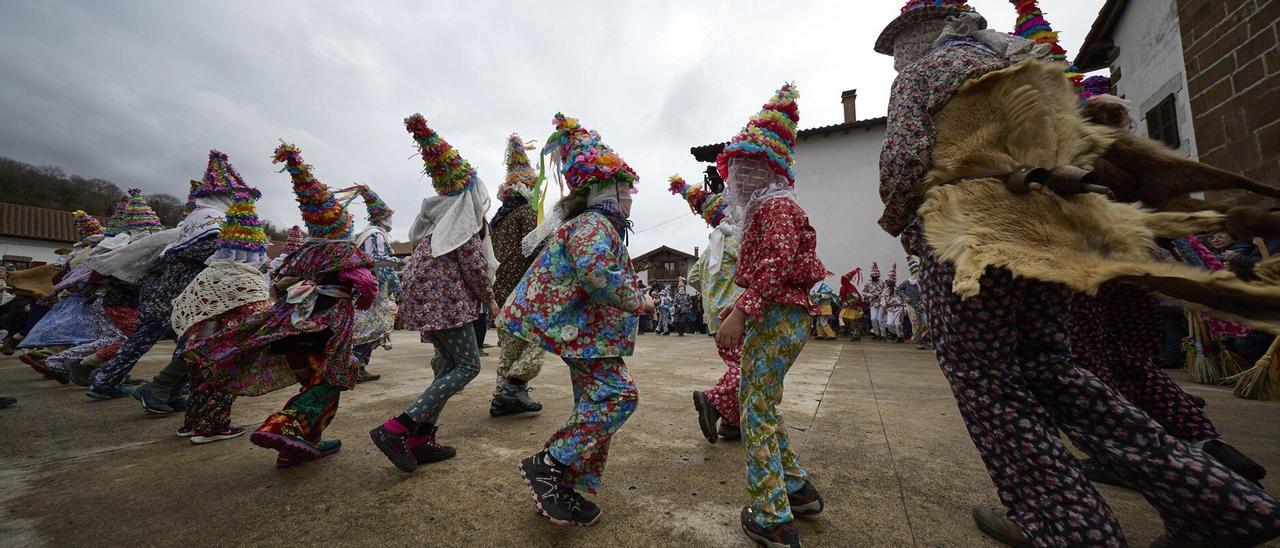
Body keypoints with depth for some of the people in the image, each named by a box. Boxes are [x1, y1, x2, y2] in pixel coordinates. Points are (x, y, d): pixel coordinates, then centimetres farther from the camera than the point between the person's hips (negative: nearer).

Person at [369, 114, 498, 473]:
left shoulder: (439, 205, 17)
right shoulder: (467, 202, -8)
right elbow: (470, 254, -14)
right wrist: (489, 297, -7)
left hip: (427, 288, 9)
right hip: (444, 292, -9)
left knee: (449, 363, 13)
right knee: (469, 365, -7)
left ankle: (421, 439, 13)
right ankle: (396, 429, -13)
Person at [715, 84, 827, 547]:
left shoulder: (776, 205, -9)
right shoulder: (761, 210, 21)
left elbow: (777, 264, -23)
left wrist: (742, 312, -26)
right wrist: (741, 306, 16)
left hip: (777, 319, -10)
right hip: (770, 317, 10)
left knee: (756, 412, -4)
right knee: (760, 405, 18)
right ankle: (798, 489, 33)